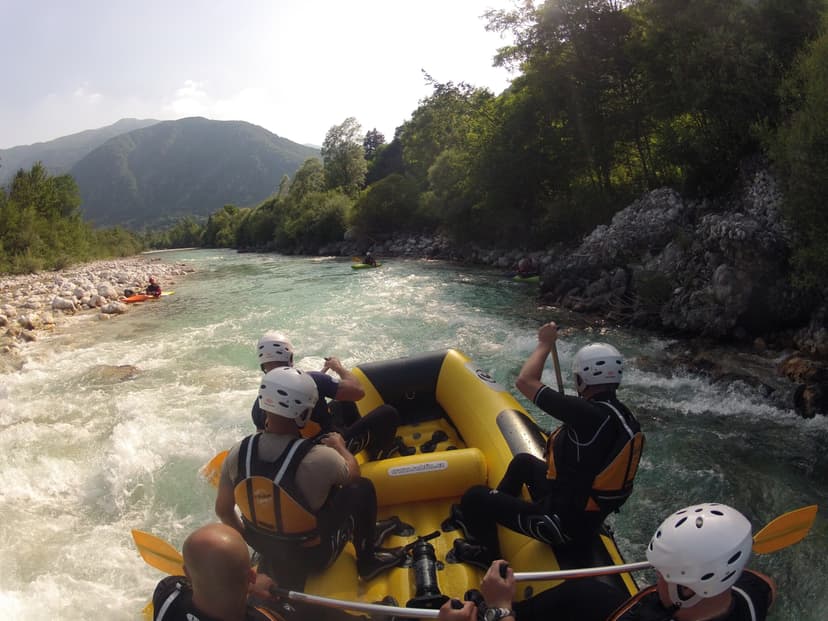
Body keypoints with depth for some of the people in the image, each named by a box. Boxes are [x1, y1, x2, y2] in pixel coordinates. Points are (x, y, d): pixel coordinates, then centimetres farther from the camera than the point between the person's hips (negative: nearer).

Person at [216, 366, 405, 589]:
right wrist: (340, 446, 12)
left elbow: (222, 510, -2)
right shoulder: (320, 458, -31)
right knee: (363, 488, 5)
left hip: (267, 554, 5)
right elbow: (353, 475, -8)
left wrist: (246, 537, 17)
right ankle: (368, 561, 21)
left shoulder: (237, 454, -18)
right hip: (316, 556, -5)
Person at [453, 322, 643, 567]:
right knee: (522, 461, 29)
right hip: (590, 517, 9)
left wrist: (545, 343, -12)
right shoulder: (625, 417, -4)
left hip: (565, 525, -9)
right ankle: (485, 518, 45)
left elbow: (525, 381, -27)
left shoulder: (589, 414, -31)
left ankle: (488, 555, 25)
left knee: (474, 496, -1)